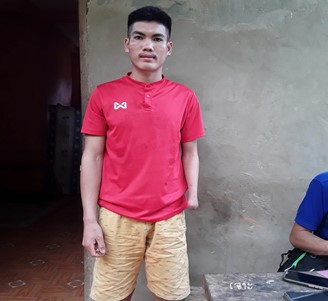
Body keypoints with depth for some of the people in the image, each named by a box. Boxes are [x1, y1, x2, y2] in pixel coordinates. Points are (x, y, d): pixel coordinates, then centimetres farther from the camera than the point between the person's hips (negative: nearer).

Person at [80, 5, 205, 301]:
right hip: (116, 217, 0)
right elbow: (92, 157, 0)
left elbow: (190, 152, 9)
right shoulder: (104, 95, 1)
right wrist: (90, 219, -4)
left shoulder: (185, 97, 3)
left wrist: (192, 192, -8)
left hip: (169, 218, 1)